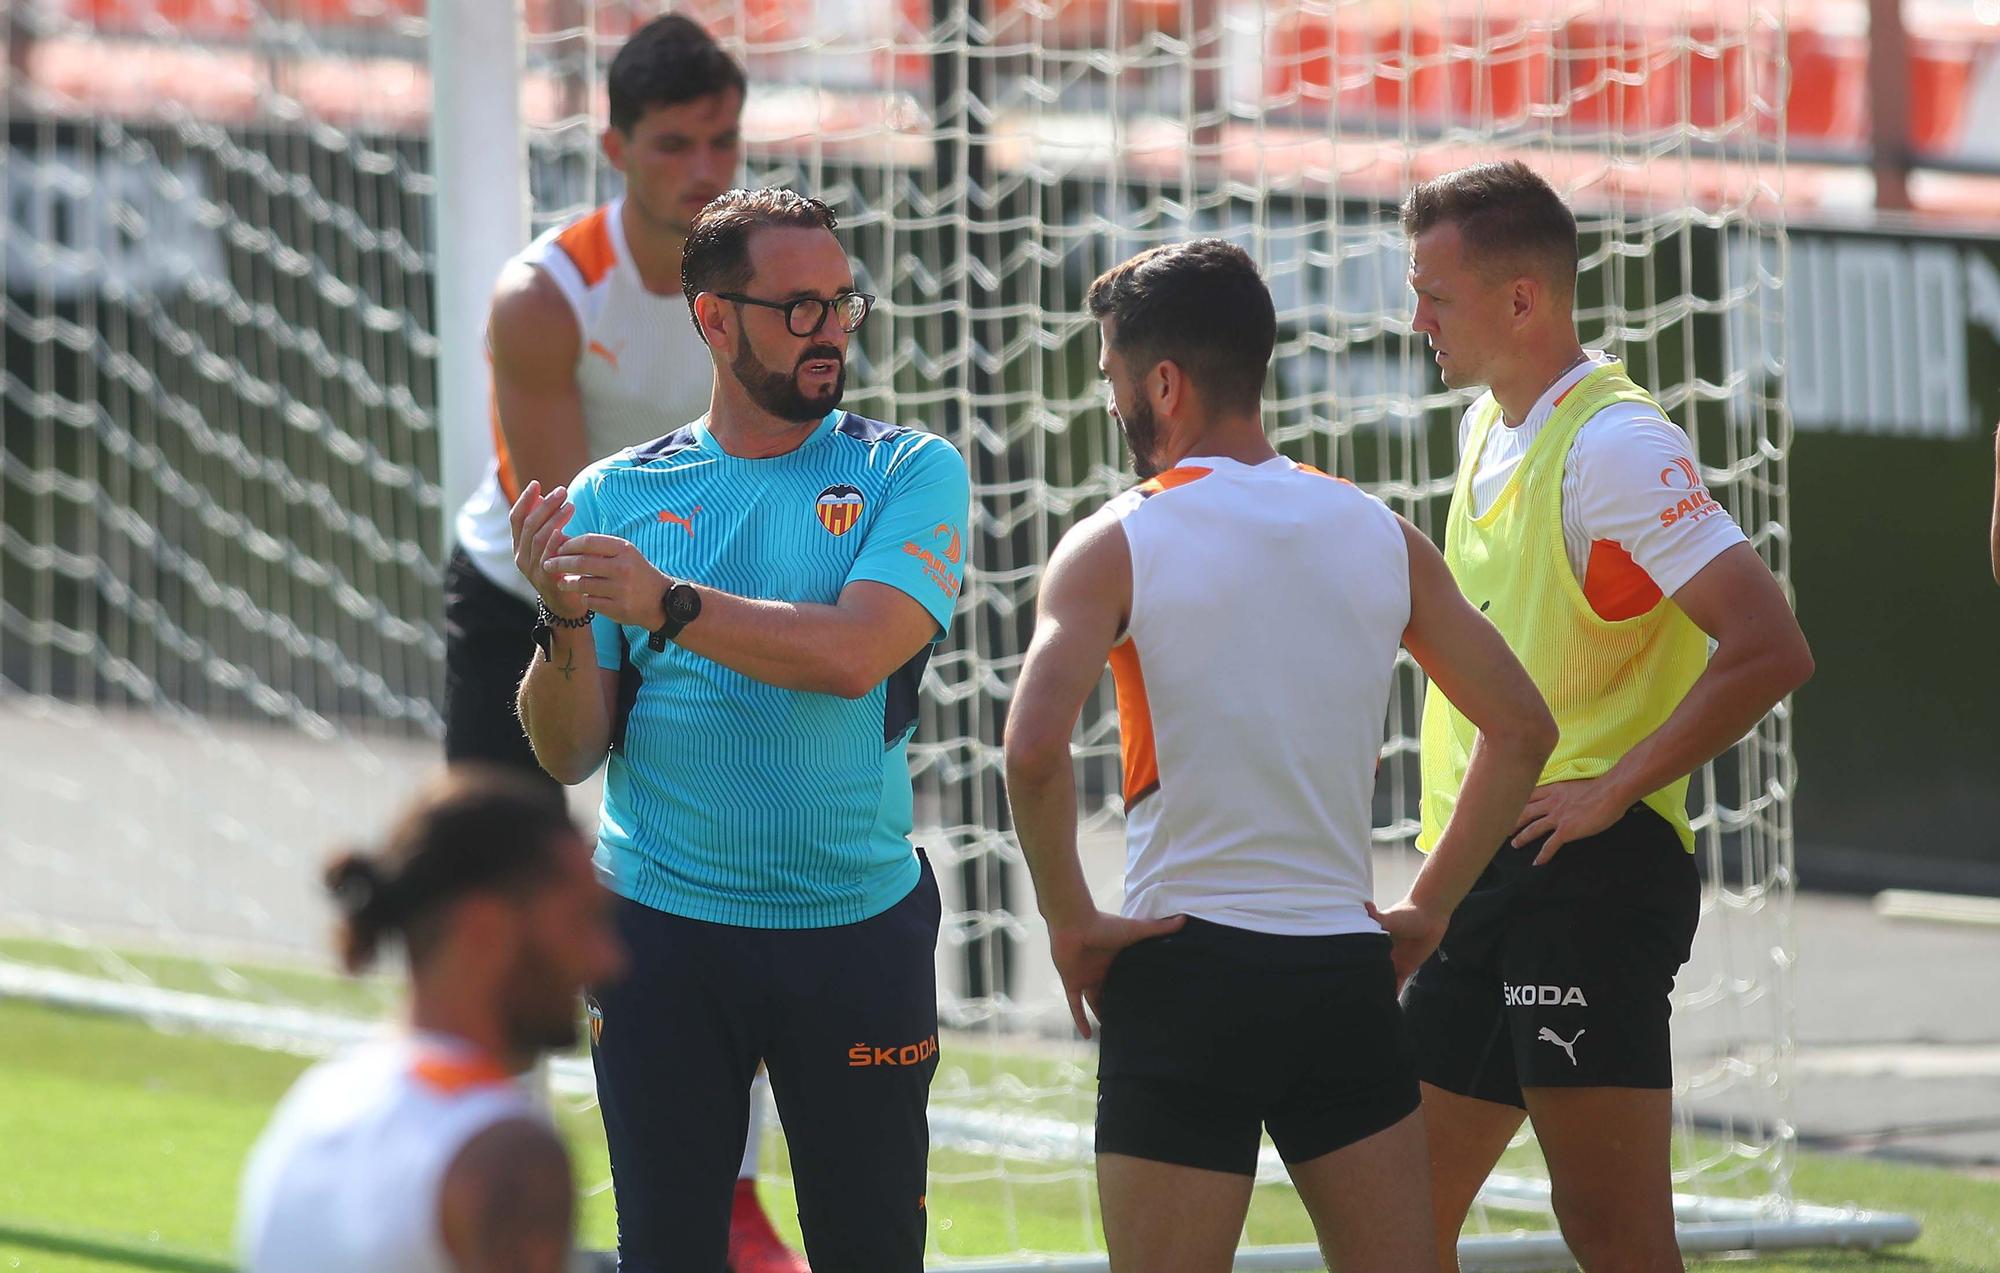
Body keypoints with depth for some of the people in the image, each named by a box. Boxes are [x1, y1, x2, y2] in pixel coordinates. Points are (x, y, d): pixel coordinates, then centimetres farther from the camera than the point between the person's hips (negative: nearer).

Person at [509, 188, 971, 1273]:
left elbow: (854, 652, -17)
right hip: (662, 929, 1)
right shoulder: (613, 495, 5)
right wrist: (564, 623, -17)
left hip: (857, 929, -1)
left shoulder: (910, 473, 1)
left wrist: (670, 604, -23)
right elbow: (569, 754, 2)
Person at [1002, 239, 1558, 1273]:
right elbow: (1522, 729, 10)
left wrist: (1069, 918, -7)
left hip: (1185, 966, -4)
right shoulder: (1380, 536, 8)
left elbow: (1034, 749, -20)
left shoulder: (1115, 546, -6)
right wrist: (1429, 907, 14)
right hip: (1345, 971, 4)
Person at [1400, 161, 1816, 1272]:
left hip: (1585, 876, -9)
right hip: (1486, 877, 9)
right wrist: (1448, 869, 18)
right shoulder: (1488, 429, 15)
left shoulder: (1613, 442, -14)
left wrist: (1614, 790, -17)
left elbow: (1771, 649, -22)